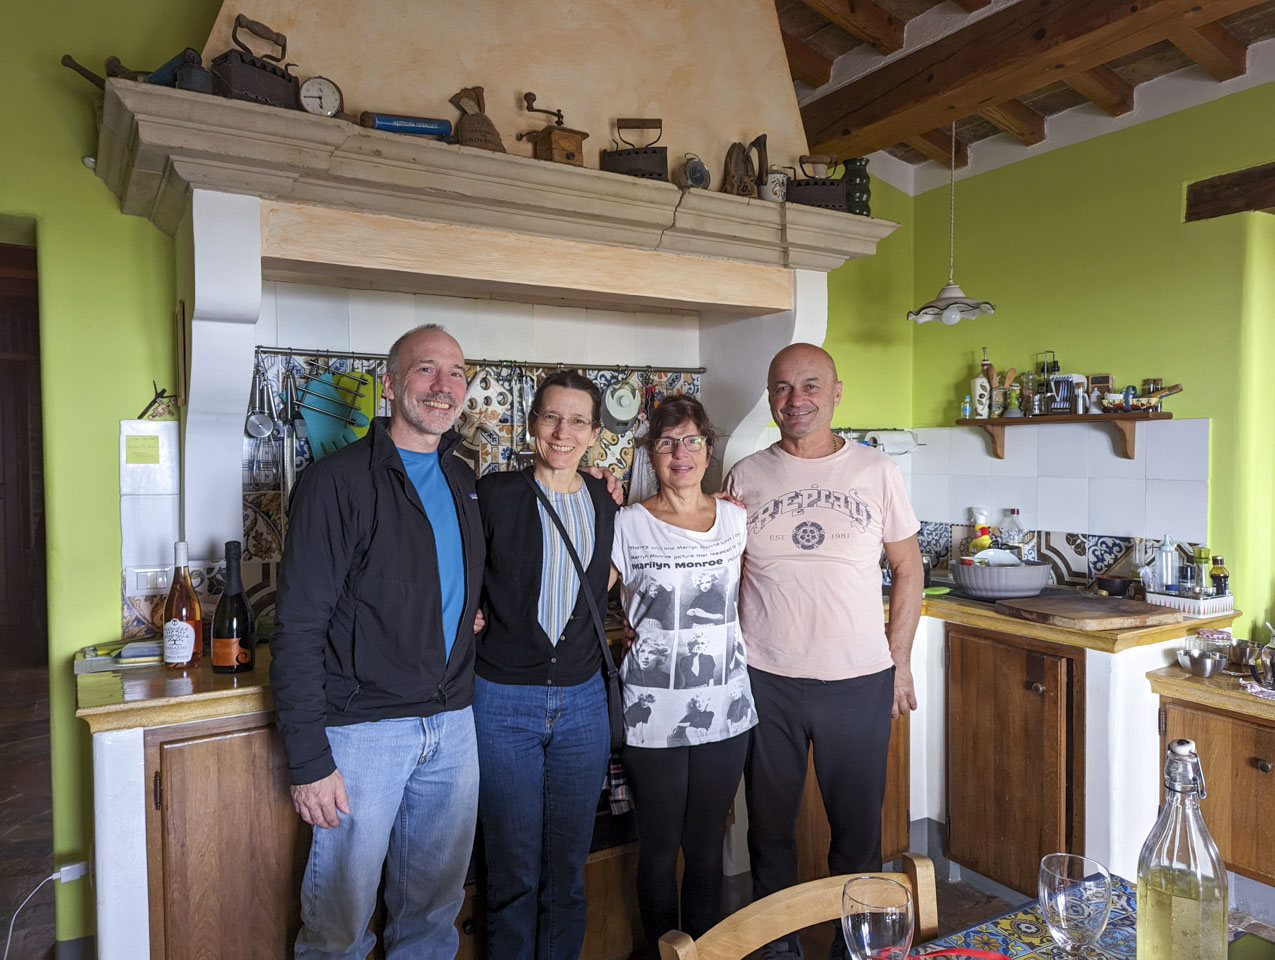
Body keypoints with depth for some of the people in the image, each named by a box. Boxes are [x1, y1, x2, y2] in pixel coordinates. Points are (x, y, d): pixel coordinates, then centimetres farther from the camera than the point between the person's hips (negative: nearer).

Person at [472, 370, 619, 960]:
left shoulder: (604, 503, 5)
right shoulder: (494, 494, -8)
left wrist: (614, 515, 6)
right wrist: (475, 620, -13)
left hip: (582, 701, 4)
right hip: (504, 701, -3)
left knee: (568, 867, 16)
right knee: (514, 872, 9)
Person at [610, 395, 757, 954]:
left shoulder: (736, 519, 4)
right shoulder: (628, 525, -6)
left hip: (724, 708, 3)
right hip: (654, 713, -3)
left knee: (707, 845, 16)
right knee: (659, 848, 11)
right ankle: (662, 950, 33)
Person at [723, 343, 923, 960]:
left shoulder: (876, 472, 0)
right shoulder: (745, 477, 1)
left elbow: (908, 570, 6)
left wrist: (900, 662, 3)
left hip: (860, 680, 0)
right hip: (765, 681, 1)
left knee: (859, 825, 13)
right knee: (770, 825, 14)